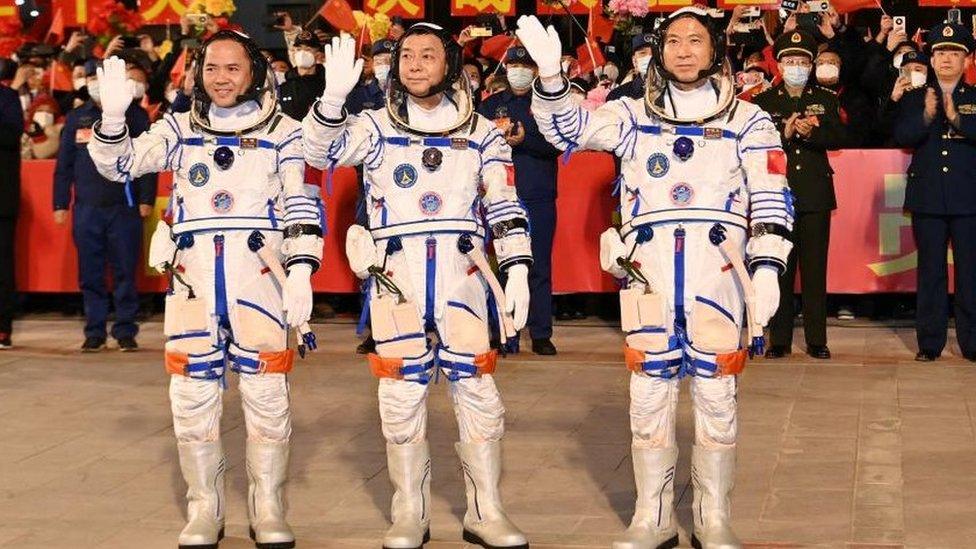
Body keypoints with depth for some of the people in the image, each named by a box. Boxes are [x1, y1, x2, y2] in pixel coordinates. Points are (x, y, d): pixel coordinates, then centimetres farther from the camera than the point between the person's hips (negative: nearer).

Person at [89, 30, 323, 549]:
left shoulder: (283, 131, 7)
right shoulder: (178, 128, 14)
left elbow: (300, 205, 2)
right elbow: (120, 163, 5)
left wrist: (301, 270, -9)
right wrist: (113, 115, -14)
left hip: (259, 271, -2)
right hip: (192, 272, 2)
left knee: (267, 393, -1)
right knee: (193, 393, 2)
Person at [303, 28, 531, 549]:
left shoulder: (481, 133, 10)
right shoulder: (376, 127, 8)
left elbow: (505, 209, 10)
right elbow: (323, 152, -9)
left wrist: (518, 272, 0)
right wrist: (334, 96, -25)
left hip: (461, 275, 0)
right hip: (395, 277, 0)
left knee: (477, 389, 0)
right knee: (402, 393, 3)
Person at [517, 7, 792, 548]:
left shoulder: (748, 122, 9)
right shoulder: (633, 116, 14)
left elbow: (771, 205, 4)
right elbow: (566, 127, 4)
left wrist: (766, 271, -7)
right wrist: (550, 74, -14)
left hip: (718, 272, -1)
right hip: (648, 274, 1)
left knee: (716, 396, 3)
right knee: (649, 396, 4)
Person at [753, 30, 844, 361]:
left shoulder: (826, 100, 11)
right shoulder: (763, 102, 7)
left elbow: (838, 138, 0)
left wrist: (811, 132, -17)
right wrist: (786, 133, -17)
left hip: (815, 194, 1)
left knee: (815, 268, 2)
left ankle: (816, 340, 7)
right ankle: (779, 340, 6)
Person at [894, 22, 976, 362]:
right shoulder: (914, 98, 10)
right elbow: (901, 136, -4)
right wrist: (926, 116, -20)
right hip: (928, 198, 1)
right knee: (931, 270, 4)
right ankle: (929, 343, 9)